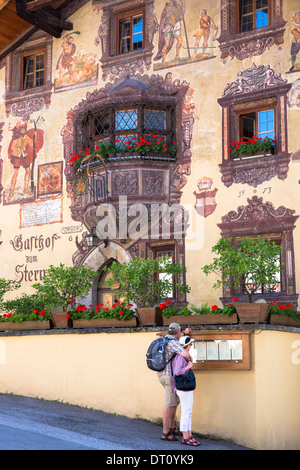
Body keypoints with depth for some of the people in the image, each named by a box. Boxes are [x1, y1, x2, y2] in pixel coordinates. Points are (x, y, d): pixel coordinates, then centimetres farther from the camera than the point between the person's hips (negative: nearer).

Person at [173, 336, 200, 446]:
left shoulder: (184, 355, 13)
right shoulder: (181, 356, -17)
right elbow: (177, 372, -25)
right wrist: (188, 367, -16)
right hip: (183, 388, -10)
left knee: (188, 412, 11)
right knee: (186, 412, -6)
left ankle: (189, 435, 15)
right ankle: (185, 438, -1)